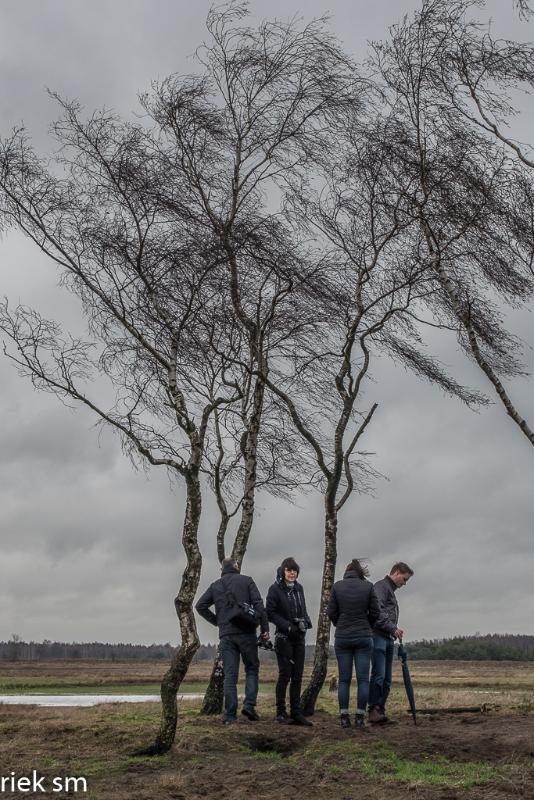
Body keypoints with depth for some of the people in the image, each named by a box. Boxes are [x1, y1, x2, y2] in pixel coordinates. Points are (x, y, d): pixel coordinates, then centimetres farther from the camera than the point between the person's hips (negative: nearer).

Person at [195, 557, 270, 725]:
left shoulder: (215, 586, 12)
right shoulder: (246, 580, 4)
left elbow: (200, 606, 6)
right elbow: (258, 604, -5)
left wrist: (216, 621, 11)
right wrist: (265, 628, -5)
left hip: (226, 635, 2)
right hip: (246, 632, -2)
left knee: (230, 675, 5)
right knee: (252, 669, 12)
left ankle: (230, 715, 1)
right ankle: (249, 704, -3)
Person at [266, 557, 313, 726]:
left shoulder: (298, 588, 10)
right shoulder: (275, 589, -8)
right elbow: (270, 612, -10)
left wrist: (305, 621, -3)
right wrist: (287, 626, -17)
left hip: (299, 637, 6)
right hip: (284, 637, -6)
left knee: (297, 676, 6)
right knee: (285, 675, -2)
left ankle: (296, 713, 12)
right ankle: (281, 713, 8)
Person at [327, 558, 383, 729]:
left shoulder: (337, 586, -2)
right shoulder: (368, 586, -3)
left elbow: (331, 612, 0)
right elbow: (375, 612, -1)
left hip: (342, 637, 1)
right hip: (364, 637, 0)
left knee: (344, 679, 7)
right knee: (363, 679, 5)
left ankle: (344, 717, 6)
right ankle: (360, 717, 4)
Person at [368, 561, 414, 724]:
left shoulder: (391, 590, 26)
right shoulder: (381, 586, -4)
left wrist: (394, 633, 14)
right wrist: (393, 628, -16)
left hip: (388, 639, 10)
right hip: (378, 636, -10)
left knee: (386, 679, 7)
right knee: (378, 675, -15)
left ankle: (380, 711, 9)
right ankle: (373, 710, -13)